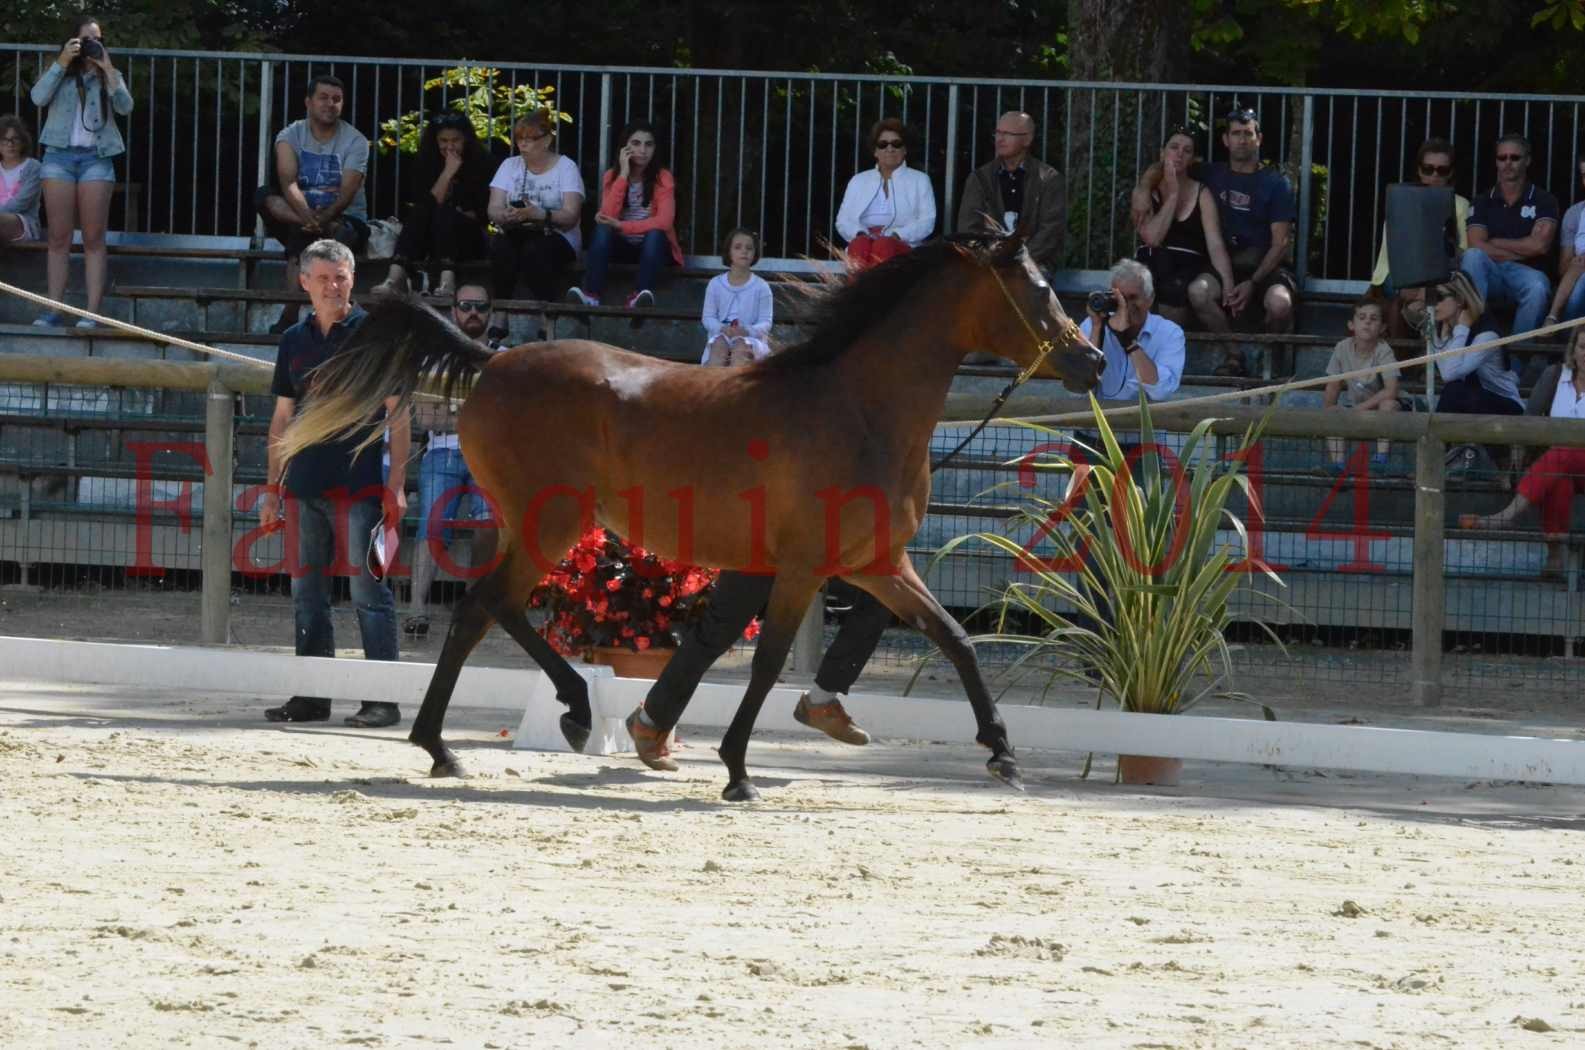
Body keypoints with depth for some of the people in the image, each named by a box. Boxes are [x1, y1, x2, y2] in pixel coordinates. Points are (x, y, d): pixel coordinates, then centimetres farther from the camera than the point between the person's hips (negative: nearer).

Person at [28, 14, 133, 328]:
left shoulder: (109, 75, 13)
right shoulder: (59, 72, 11)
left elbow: (125, 107, -3)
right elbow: (39, 98, -7)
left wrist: (107, 70, -9)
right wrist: (62, 63, -11)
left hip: (95, 158, 0)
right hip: (59, 156, 0)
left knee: (94, 239, -3)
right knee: (59, 238, 0)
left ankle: (92, 312, -6)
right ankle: (55, 311, 0)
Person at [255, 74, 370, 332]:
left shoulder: (355, 141, -3)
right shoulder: (291, 135, 1)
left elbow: (347, 193, -16)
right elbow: (288, 182, -18)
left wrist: (323, 218, -36)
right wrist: (307, 216, -37)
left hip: (345, 217, -3)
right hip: (297, 213, 3)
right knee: (264, 197, -28)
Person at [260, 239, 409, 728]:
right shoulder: (295, 340, 14)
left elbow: (396, 413, -2)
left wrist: (396, 483, -9)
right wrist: (272, 488, 14)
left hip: (359, 484, -5)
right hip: (304, 486, 5)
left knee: (369, 591, -6)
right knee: (306, 592, 8)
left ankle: (382, 700, -5)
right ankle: (311, 696, 14)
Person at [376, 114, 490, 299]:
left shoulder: (479, 164, 1)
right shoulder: (429, 164, 6)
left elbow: (481, 213, 0)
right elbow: (428, 204, -7)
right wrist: (448, 173, -13)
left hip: (469, 241, -2)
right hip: (433, 239, 2)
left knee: (444, 213, -32)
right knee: (418, 212, -28)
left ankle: (447, 281, -57)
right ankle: (396, 277, -51)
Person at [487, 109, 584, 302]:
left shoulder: (566, 167, 2)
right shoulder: (510, 165, 12)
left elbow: (571, 217, -11)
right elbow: (493, 210, 1)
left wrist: (540, 215, -30)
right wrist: (507, 216, -24)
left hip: (556, 237, -3)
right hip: (515, 233, 3)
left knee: (534, 249, -37)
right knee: (500, 244, -32)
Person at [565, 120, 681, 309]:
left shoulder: (662, 178, -7)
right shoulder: (611, 177, 0)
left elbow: (664, 222, -21)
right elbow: (608, 216, -16)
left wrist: (621, 226, -28)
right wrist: (623, 175, -18)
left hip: (653, 245, -2)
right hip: (622, 247, 2)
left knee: (655, 234, -34)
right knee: (603, 229, -28)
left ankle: (640, 295, -51)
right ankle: (591, 294, -45)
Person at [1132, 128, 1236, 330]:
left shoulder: (1202, 194, 5)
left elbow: (1216, 245, -6)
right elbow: (1152, 239, -12)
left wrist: (1229, 288, -20)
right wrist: (1173, 195, -7)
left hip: (1191, 266, -1)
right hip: (1153, 269, 1)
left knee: (1177, 287, -36)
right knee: (1159, 257, -36)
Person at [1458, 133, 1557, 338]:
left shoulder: (1543, 200, 8)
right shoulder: (1484, 202, 14)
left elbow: (1539, 245, -6)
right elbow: (1476, 246, -1)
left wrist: (1495, 243, 2)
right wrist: (1521, 252, -5)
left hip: (1525, 274, -2)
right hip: (1491, 274, 2)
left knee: (1537, 288, -38)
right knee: (1472, 256, -32)